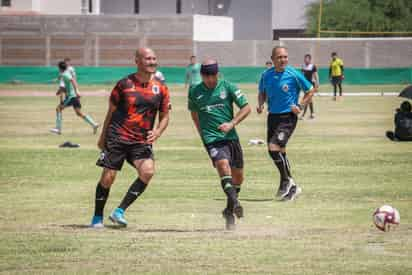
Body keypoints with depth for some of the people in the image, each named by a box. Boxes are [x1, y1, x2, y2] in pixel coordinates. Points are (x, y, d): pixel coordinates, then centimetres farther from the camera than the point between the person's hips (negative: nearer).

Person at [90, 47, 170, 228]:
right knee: (108, 177, -4)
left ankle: (120, 211, -12)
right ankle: (97, 217, 16)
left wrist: (157, 132, -7)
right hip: (117, 138, -2)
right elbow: (111, 112, 9)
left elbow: (164, 116, 13)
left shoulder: (160, 89, 6)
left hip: (142, 141, 2)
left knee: (147, 172, -22)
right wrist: (103, 137, 12)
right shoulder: (124, 84, -1)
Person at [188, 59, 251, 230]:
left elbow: (246, 108, 3)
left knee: (238, 176, 9)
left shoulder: (227, 87, 1)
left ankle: (229, 210, 30)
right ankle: (235, 203, -39)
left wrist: (232, 123, -10)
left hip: (231, 137, 2)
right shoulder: (194, 92, 5)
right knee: (223, 166, -28)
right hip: (212, 138, -2)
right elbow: (193, 111, 25)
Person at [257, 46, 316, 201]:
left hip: (288, 117, -6)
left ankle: (286, 180, -3)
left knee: (274, 148, -20)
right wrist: (260, 104, -1)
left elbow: (311, 91, 1)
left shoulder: (293, 75, -9)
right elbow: (262, 93, 20)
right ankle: (291, 188, 24)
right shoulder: (267, 75, 4)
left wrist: (300, 106, -9)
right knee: (279, 153, 11)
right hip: (273, 116, 6)